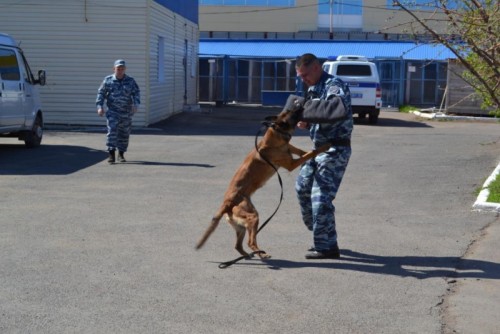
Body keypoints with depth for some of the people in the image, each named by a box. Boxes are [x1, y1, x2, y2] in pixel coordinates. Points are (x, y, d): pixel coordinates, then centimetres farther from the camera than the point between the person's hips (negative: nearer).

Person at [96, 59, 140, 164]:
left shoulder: (130, 81, 3)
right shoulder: (108, 80, 3)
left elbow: (136, 93, -1)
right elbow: (101, 93, 6)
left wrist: (135, 104, -18)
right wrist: (100, 106, -4)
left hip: (126, 113, 1)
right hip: (113, 111, -1)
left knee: (124, 134, 8)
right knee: (112, 131, -15)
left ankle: (121, 154, 23)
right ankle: (111, 154, -13)